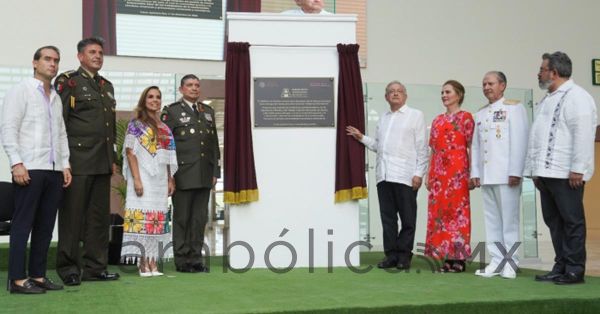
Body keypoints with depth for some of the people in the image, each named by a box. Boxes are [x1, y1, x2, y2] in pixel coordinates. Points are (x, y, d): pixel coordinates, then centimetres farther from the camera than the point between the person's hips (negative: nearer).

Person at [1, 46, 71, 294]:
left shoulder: (56, 97, 19)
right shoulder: (21, 90, -1)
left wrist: (66, 165, 11)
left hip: (54, 170, 7)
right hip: (30, 169, -6)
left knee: (45, 226, 6)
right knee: (23, 224, -4)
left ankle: (38, 275, 12)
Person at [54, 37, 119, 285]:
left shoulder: (107, 86, 20)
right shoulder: (68, 82, -1)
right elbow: (59, 123, -7)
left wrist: (112, 159, 18)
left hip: (102, 164, 7)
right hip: (78, 162, -7)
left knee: (100, 216, 8)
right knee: (72, 216, -2)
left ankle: (95, 267, 14)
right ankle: (69, 268, 5)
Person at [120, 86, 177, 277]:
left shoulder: (165, 128, 16)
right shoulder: (135, 124, -1)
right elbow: (130, 152, -8)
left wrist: (170, 180, 12)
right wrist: (136, 179, -16)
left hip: (160, 180, 6)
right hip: (143, 178, -6)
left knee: (158, 219, 3)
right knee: (142, 217, -8)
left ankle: (153, 262, 6)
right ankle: (143, 263, -5)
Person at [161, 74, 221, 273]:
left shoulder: (208, 112, 16)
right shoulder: (171, 111, 1)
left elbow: (214, 143, 16)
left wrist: (215, 172, 10)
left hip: (204, 176, 5)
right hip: (183, 175, -5)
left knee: (200, 218, 6)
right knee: (181, 218, 1)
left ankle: (196, 259, 14)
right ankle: (182, 261, 7)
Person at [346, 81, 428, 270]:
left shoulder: (415, 116, 4)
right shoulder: (383, 118, 21)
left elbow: (421, 147, -2)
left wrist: (419, 173, -10)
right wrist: (362, 138, 7)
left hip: (405, 176, -5)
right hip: (384, 175, 5)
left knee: (407, 219, -1)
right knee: (387, 217, 6)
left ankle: (404, 256, 6)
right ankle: (391, 255, 11)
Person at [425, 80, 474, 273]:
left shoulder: (465, 117, 0)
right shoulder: (437, 121, 18)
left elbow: (472, 147, -5)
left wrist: (471, 173, -10)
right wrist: (429, 174, 13)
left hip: (457, 171, -6)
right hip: (438, 171, 7)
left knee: (456, 210, -7)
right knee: (438, 211, 3)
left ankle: (459, 259, -2)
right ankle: (447, 258, 8)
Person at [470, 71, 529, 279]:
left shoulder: (513, 108, 1)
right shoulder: (480, 114, 19)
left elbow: (519, 141, -7)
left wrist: (515, 172, -14)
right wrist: (474, 172, 9)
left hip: (506, 174, -6)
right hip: (486, 174, 6)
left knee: (509, 219, -4)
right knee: (492, 219, 6)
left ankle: (510, 263, 1)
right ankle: (497, 261, 10)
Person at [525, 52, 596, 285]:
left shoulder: (576, 97, -8)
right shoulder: (547, 100, 21)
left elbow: (582, 135, -16)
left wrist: (577, 169, -20)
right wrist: (535, 170, 16)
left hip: (566, 174, -9)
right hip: (546, 173, 9)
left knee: (572, 221, -2)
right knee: (553, 220, 10)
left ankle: (574, 270, 3)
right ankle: (560, 268, 16)